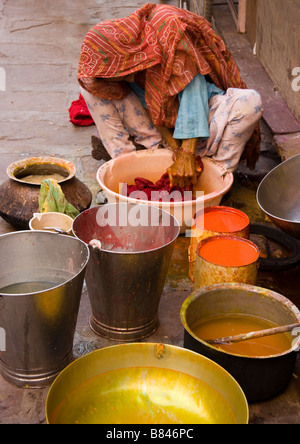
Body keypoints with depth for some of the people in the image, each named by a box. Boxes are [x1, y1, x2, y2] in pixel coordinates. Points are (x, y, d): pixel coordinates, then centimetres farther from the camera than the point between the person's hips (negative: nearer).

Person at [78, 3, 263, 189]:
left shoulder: (169, 32, -29)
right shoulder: (115, 60, -15)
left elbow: (192, 93, -30)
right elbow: (148, 105, -11)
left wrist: (187, 154, -35)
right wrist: (176, 150, -23)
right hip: (159, 125, 3)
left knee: (250, 101, -34)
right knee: (91, 87, -13)